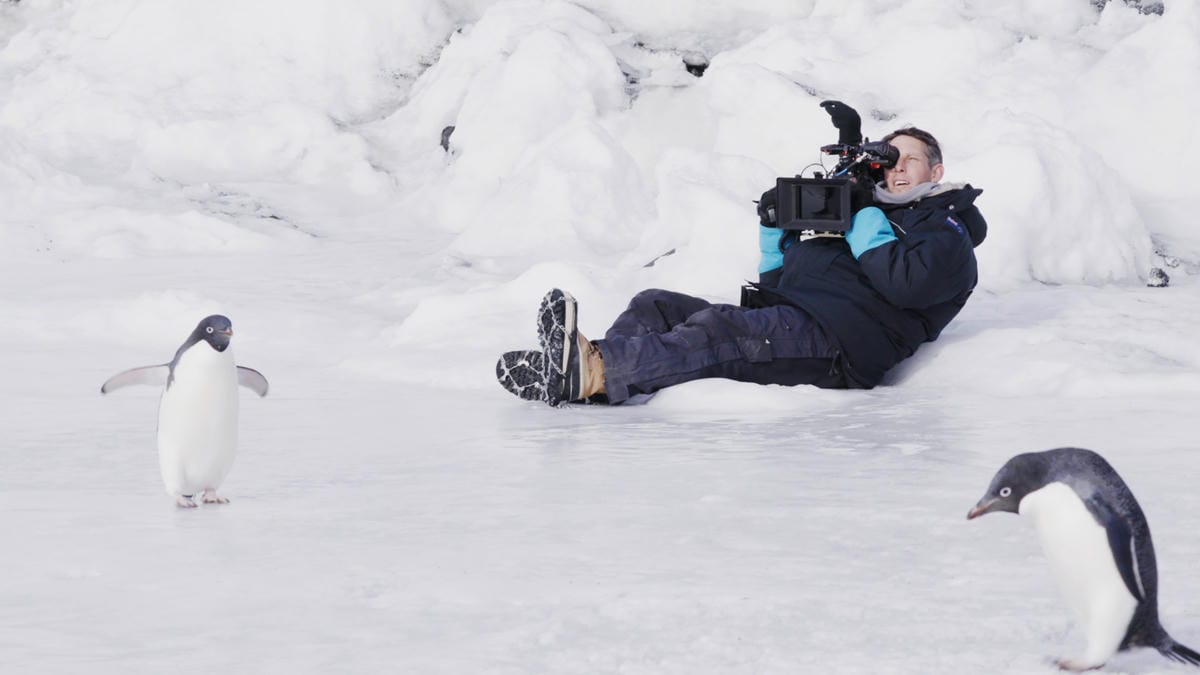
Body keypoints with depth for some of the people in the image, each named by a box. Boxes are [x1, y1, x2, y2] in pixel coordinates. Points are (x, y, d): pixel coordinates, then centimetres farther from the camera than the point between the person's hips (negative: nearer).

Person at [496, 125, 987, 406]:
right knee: (655, 305, -7)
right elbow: (781, 282, 32)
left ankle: (593, 369, -55)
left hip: (838, 340, -9)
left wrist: (864, 223, -3)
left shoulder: (946, 234, 14)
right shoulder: (868, 209, 37)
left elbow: (906, 283, -12)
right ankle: (583, 373, -35)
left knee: (716, 330, -34)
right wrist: (775, 229, 16)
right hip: (782, 316, 9)